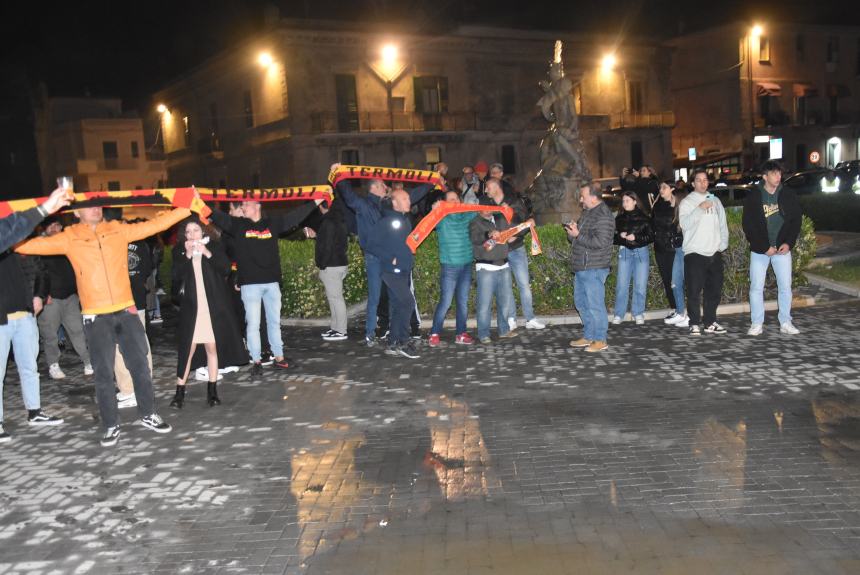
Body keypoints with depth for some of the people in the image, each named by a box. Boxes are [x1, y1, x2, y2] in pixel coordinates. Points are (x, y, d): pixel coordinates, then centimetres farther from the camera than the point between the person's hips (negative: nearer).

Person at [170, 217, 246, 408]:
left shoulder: (213, 245, 5)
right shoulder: (179, 251, 5)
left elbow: (225, 268, -6)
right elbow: (176, 278, -5)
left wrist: (207, 253, -15)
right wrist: (187, 256, -14)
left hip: (214, 306, 0)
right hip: (191, 307, 0)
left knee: (212, 347, 5)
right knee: (187, 349, -3)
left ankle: (212, 391, 15)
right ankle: (179, 392, 5)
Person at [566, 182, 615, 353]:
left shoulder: (603, 216, -15)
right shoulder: (587, 213, 16)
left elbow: (600, 242, -24)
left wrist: (578, 235, -19)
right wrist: (572, 232, 2)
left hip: (594, 269, -10)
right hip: (581, 268, 10)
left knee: (595, 305, -4)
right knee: (581, 303, 16)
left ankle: (600, 340, 5)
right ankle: (588, 336, 27)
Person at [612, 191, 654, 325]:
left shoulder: (643, 218, 1)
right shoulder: (619, 219, 8)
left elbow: (651, 236, -2)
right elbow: (613, 237, 7)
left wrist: (636, 237, -15)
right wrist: (620, 236, -13)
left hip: (641, 252, -1)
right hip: (624, 252, 1)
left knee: (640, 285, 0)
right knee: (621, 285, -2)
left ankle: (638, 314, 11)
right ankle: (619, 315, 4)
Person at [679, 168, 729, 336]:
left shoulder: (715, 200, 15)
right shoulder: (686, 202, -2)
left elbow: (723, 225, 17)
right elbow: (684, 224, -18)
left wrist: (722, 245, 7)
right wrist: (700, 209, -23)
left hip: (714, 253, 5)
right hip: (694, 253, -5)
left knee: (714, 290, 9)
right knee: (694, 291, -6)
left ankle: (710, 322, 20)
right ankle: (694, 324, 2)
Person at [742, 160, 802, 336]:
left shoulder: (788, 195, 1)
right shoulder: (753, 196, -6)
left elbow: (796, 220, 5)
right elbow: (748, 226, -8)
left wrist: (789, 243, -8)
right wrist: (764, 247, -13)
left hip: (782, 248, 2)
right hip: (759, 250, -2)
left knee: (785, 286, 4)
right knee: (756, 287, 0)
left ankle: (785, 323, 14)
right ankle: (756, 324, 9)